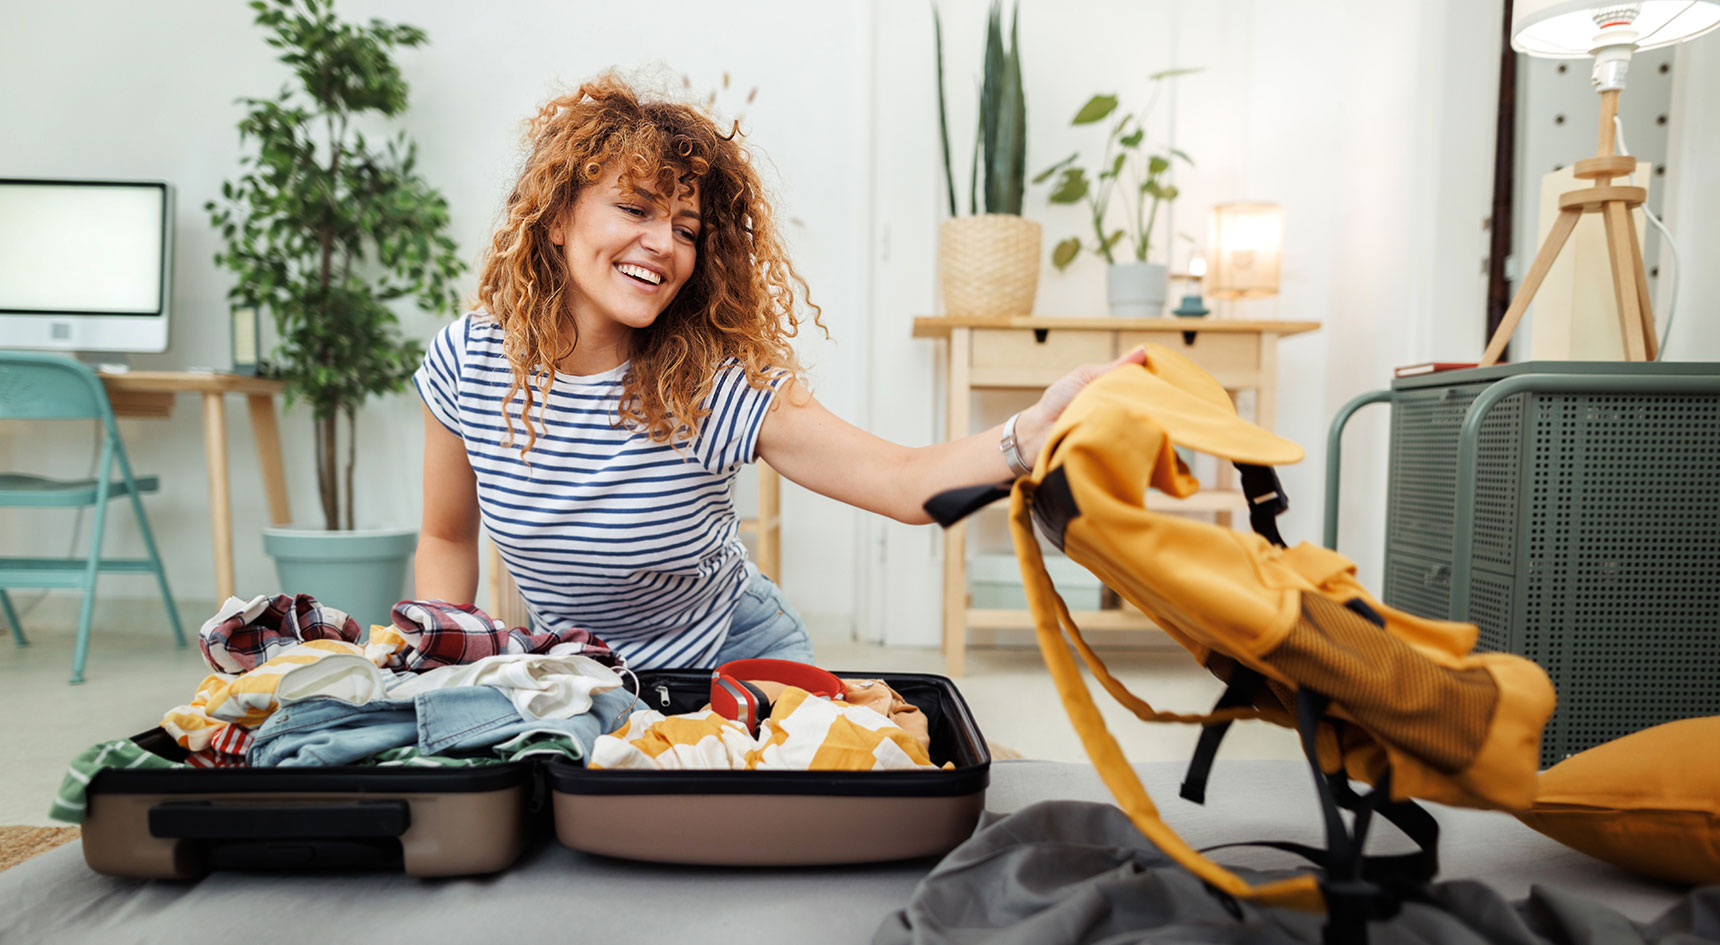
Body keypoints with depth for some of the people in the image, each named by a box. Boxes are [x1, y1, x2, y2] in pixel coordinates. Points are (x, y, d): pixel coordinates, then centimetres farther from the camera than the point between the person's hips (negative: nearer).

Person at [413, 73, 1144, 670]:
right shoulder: (467, 362, -13)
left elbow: (903, 482, -32)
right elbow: (447, 540, 3)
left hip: (734, 662, -2)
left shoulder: (719, 383, -22)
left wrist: (1035, 430, -50)